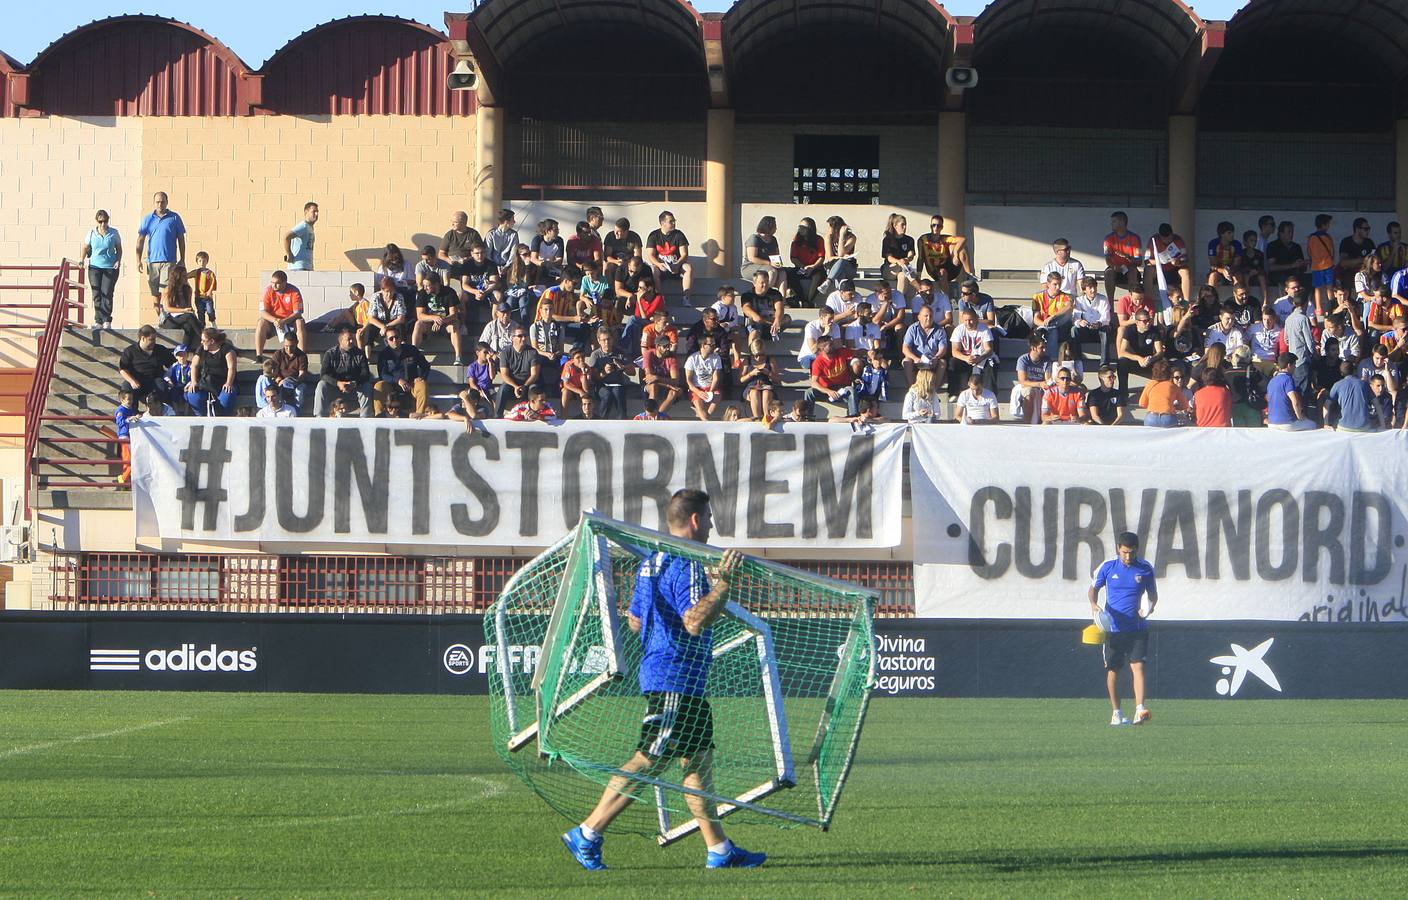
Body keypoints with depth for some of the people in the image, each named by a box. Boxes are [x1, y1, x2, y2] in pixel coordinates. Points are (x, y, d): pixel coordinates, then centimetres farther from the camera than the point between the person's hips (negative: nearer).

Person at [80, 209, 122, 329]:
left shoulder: (113, 233, 0)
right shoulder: (91, 233, 2)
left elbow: (119, 248, 10)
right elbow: (85, 247, 14)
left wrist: (118, 261, -4)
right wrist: (81, 260, 2)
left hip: (110, 267, -2)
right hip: (95, 267, 2)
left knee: (107, 293, -8)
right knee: (97, 294, 1)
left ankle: (107, 321, -3)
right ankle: (98, 321, 5)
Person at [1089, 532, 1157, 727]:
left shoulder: (1145, 568, 1)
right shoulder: (1107, 567, 0)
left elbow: (1153, 594, 11)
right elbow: (1093, 589, 12)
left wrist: (1150, 607, -10)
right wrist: (1094, 604, -9)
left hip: (1138, 628, -1)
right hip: (1113, 628, 1)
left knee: (1138, 666, -14)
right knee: (1113, 670, 7)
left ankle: (1140, 710, -22)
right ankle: (1116, 713, 19)